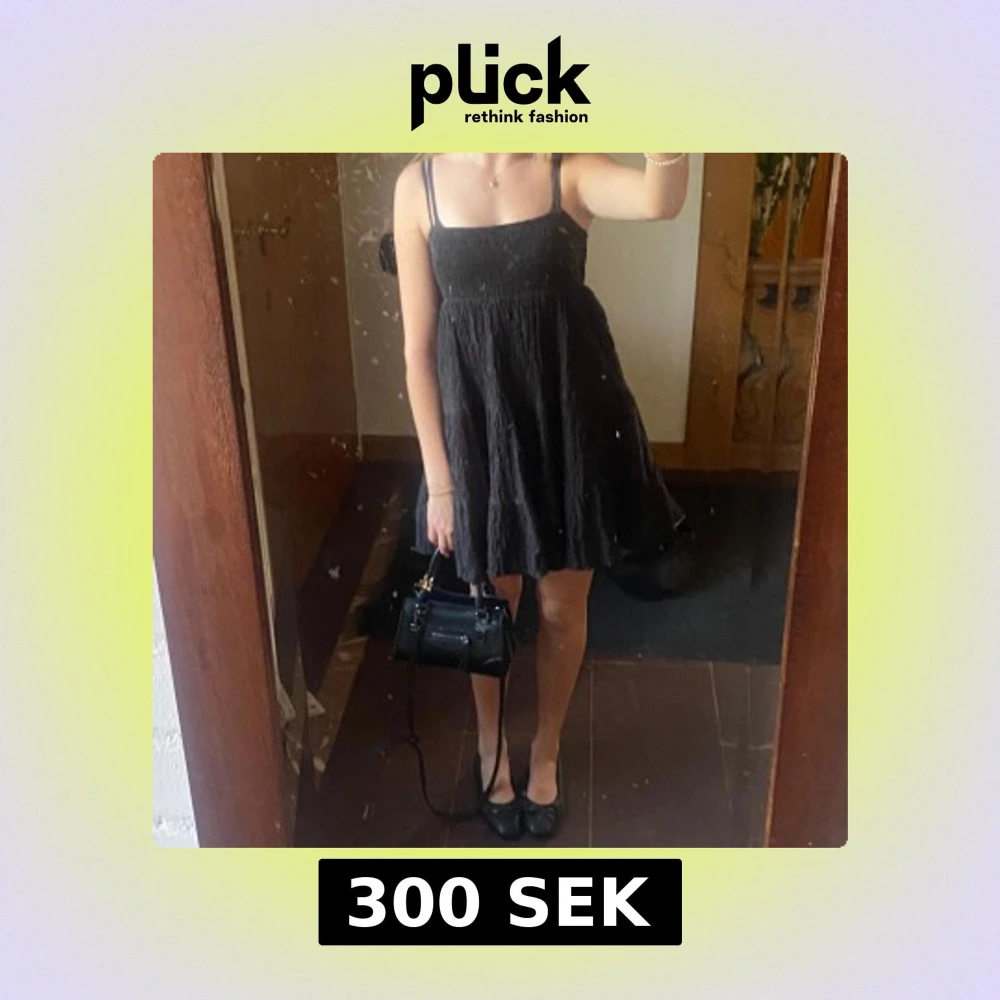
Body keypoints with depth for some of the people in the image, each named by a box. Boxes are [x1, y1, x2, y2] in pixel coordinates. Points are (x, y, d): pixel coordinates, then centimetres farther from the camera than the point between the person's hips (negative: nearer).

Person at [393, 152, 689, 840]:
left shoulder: (570, 170, -5)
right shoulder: (421, 184, -4)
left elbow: (661, 201, -29)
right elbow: (419, 347, -4)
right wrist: (439, 476, -6)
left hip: (572, 413, 0)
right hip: (477, 422, 0)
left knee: (563, 609, 15)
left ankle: (546, 751, 42)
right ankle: (491, 745, 45)